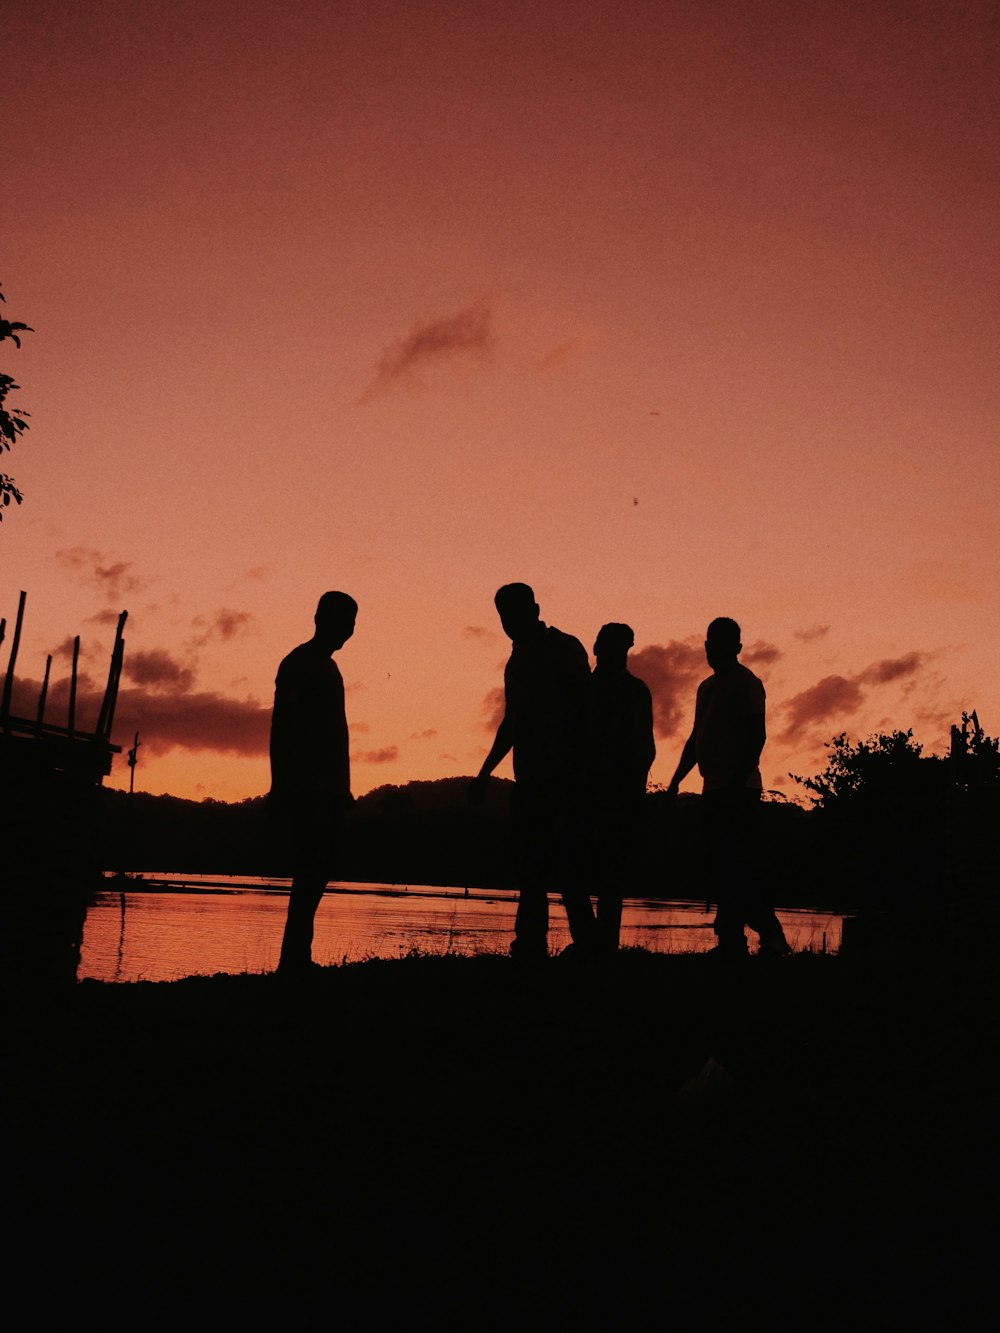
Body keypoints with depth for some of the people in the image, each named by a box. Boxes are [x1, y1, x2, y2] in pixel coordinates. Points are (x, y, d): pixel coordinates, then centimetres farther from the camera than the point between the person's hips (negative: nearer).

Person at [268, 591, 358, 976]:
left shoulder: (327, 668, 21)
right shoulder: (299, 664, -6)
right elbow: (280, 728, -13)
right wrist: (282, 788, -21)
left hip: (326, 789, 9)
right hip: (308, 789, -9)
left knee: (315, 872, 7)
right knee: (310, 872, -12)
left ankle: (296, 961, 10)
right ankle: (294, 960, -12)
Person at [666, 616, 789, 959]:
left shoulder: (746, 683, -5)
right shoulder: (706, 687, 20)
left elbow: (757, 735, -13)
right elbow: (695, 738, 24)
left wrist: (738, 779, -21)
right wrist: (676, 780, 17)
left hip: (739, 789, -9)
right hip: (714, 790, 9)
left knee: (733, 866, -11)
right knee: (720, 866, 8)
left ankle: (732, 941, -8)